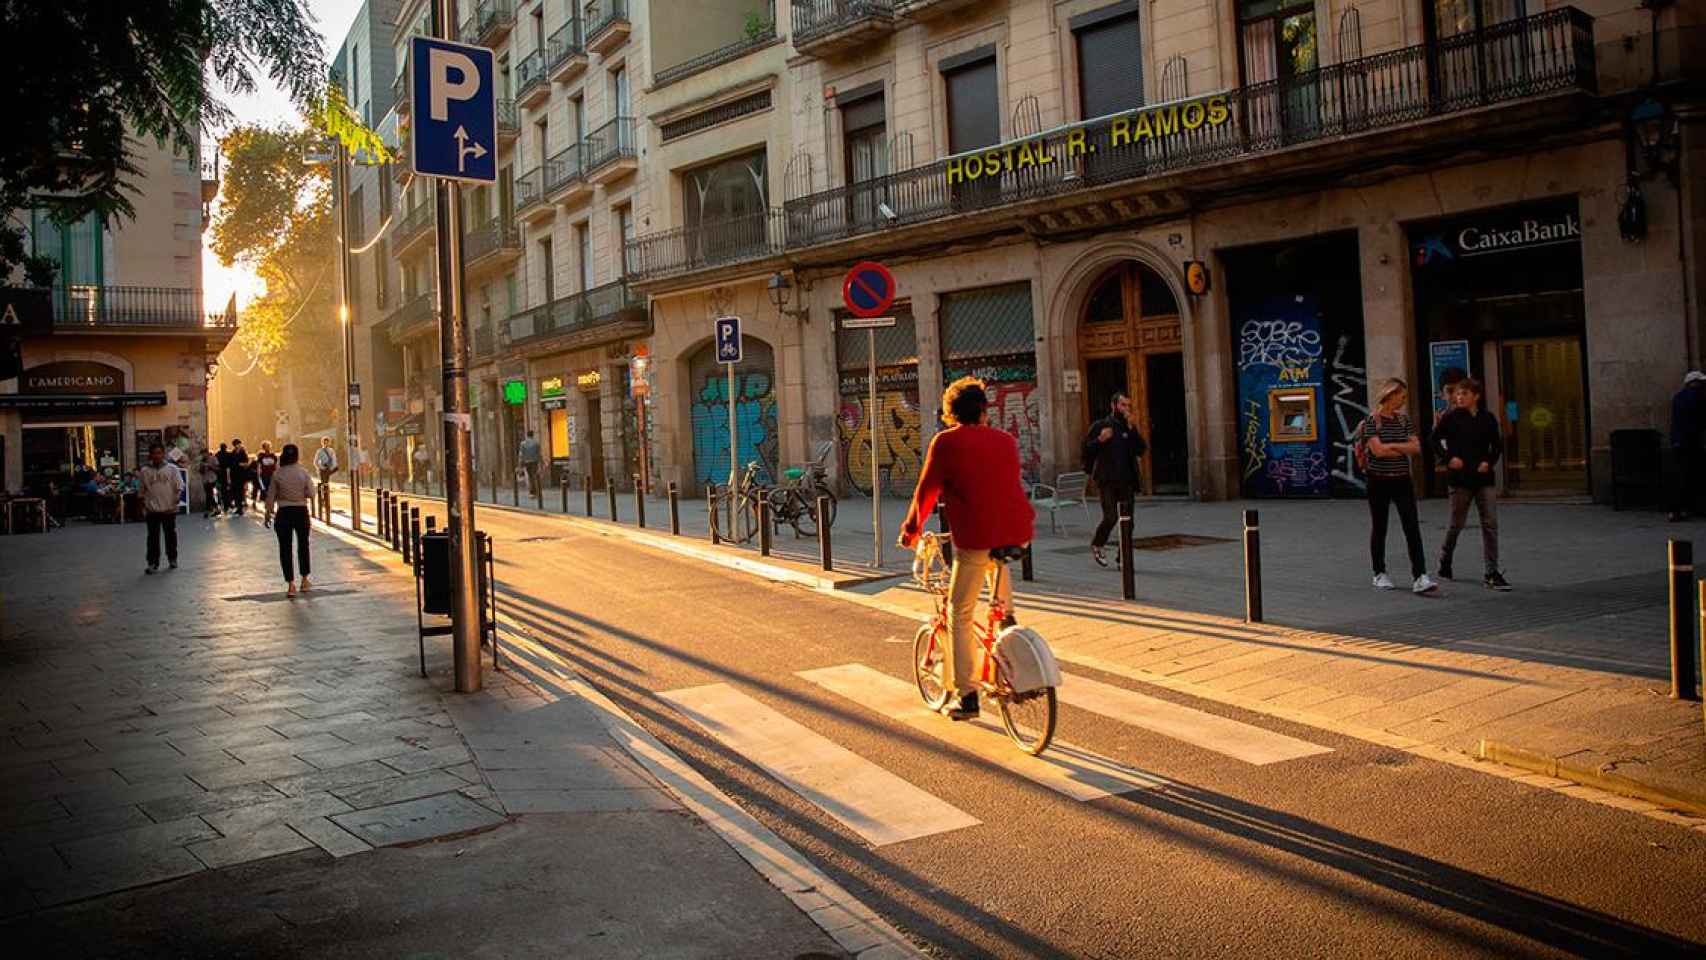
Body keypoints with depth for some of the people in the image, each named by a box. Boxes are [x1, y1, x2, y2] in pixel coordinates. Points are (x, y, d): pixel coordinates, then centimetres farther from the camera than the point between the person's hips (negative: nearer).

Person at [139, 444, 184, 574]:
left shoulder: (172, 468, -1)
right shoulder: (144, 471, 2)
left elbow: (179, 487, 0)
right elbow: (142, 491, 8)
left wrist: (176, 500, -11)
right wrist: (143, 505, 4)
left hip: (169, 509, 0)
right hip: (152, 509, 0)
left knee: (171, 534, 10)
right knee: (153, 537, 0)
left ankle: (172, 558, 25)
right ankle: (153, 563, 3)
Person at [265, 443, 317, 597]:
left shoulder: (277, 474, -6)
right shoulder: (304, 472, -6)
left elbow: (270, 496, -2)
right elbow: (311, 494, -7)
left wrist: (268, 513, 8)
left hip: (283, 513, -1)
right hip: (301, 511, 1)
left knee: (285, 548, 4)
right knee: (303, 545, 18)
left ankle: (291, 584, -2)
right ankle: (304, 580, 26)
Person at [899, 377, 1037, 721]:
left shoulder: (946, 442, -2)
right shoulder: (1006, 440, 13)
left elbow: (927, 490, 0)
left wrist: (911, 530, 13)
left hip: (976, 538, -4)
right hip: (1018, 532, 5)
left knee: (960, 616, 6)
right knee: (997, 562, 39)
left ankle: (967, 696, 5)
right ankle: (1007, 615, 32)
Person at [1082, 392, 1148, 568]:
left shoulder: (1130, 428, 13)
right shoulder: (1099, 426, 2)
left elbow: (1142, 450, -1)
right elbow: (1086, 449, -1)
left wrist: (1131, 429, -8)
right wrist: (1100, 440, -16)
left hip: (1127, 481, 4)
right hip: (1107, 481, -4)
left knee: (1127, 520, 2)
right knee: (1111, 517, -11)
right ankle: (1097, 545, 16)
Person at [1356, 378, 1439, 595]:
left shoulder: (1404, 420, 8)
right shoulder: (1372, 420, -6)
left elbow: (1417, 447, -1)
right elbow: (1378, 450, -18)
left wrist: (1391, 446, -12)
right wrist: (1403, 449, -7)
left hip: (1402, 480, 4)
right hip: (1379, 481, -3)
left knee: (1412, 528, -7)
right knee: (1379, 528, 7)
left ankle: (1420, 577, -11)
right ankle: (1380, 574, 21)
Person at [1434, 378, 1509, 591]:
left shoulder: (1488, 419, 5)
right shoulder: (1451, 418, -4)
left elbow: (1497, 444, 14)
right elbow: (1434, 440, 0)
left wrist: (1489, 462, -2)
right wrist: (1448, 458, -11)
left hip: (1482, 478, 3)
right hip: (1459, 478, -3)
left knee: (1490, 524, -3)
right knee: (1456, 524, 6)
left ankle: (1490, 573, -1)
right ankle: (1444, 563, 30)